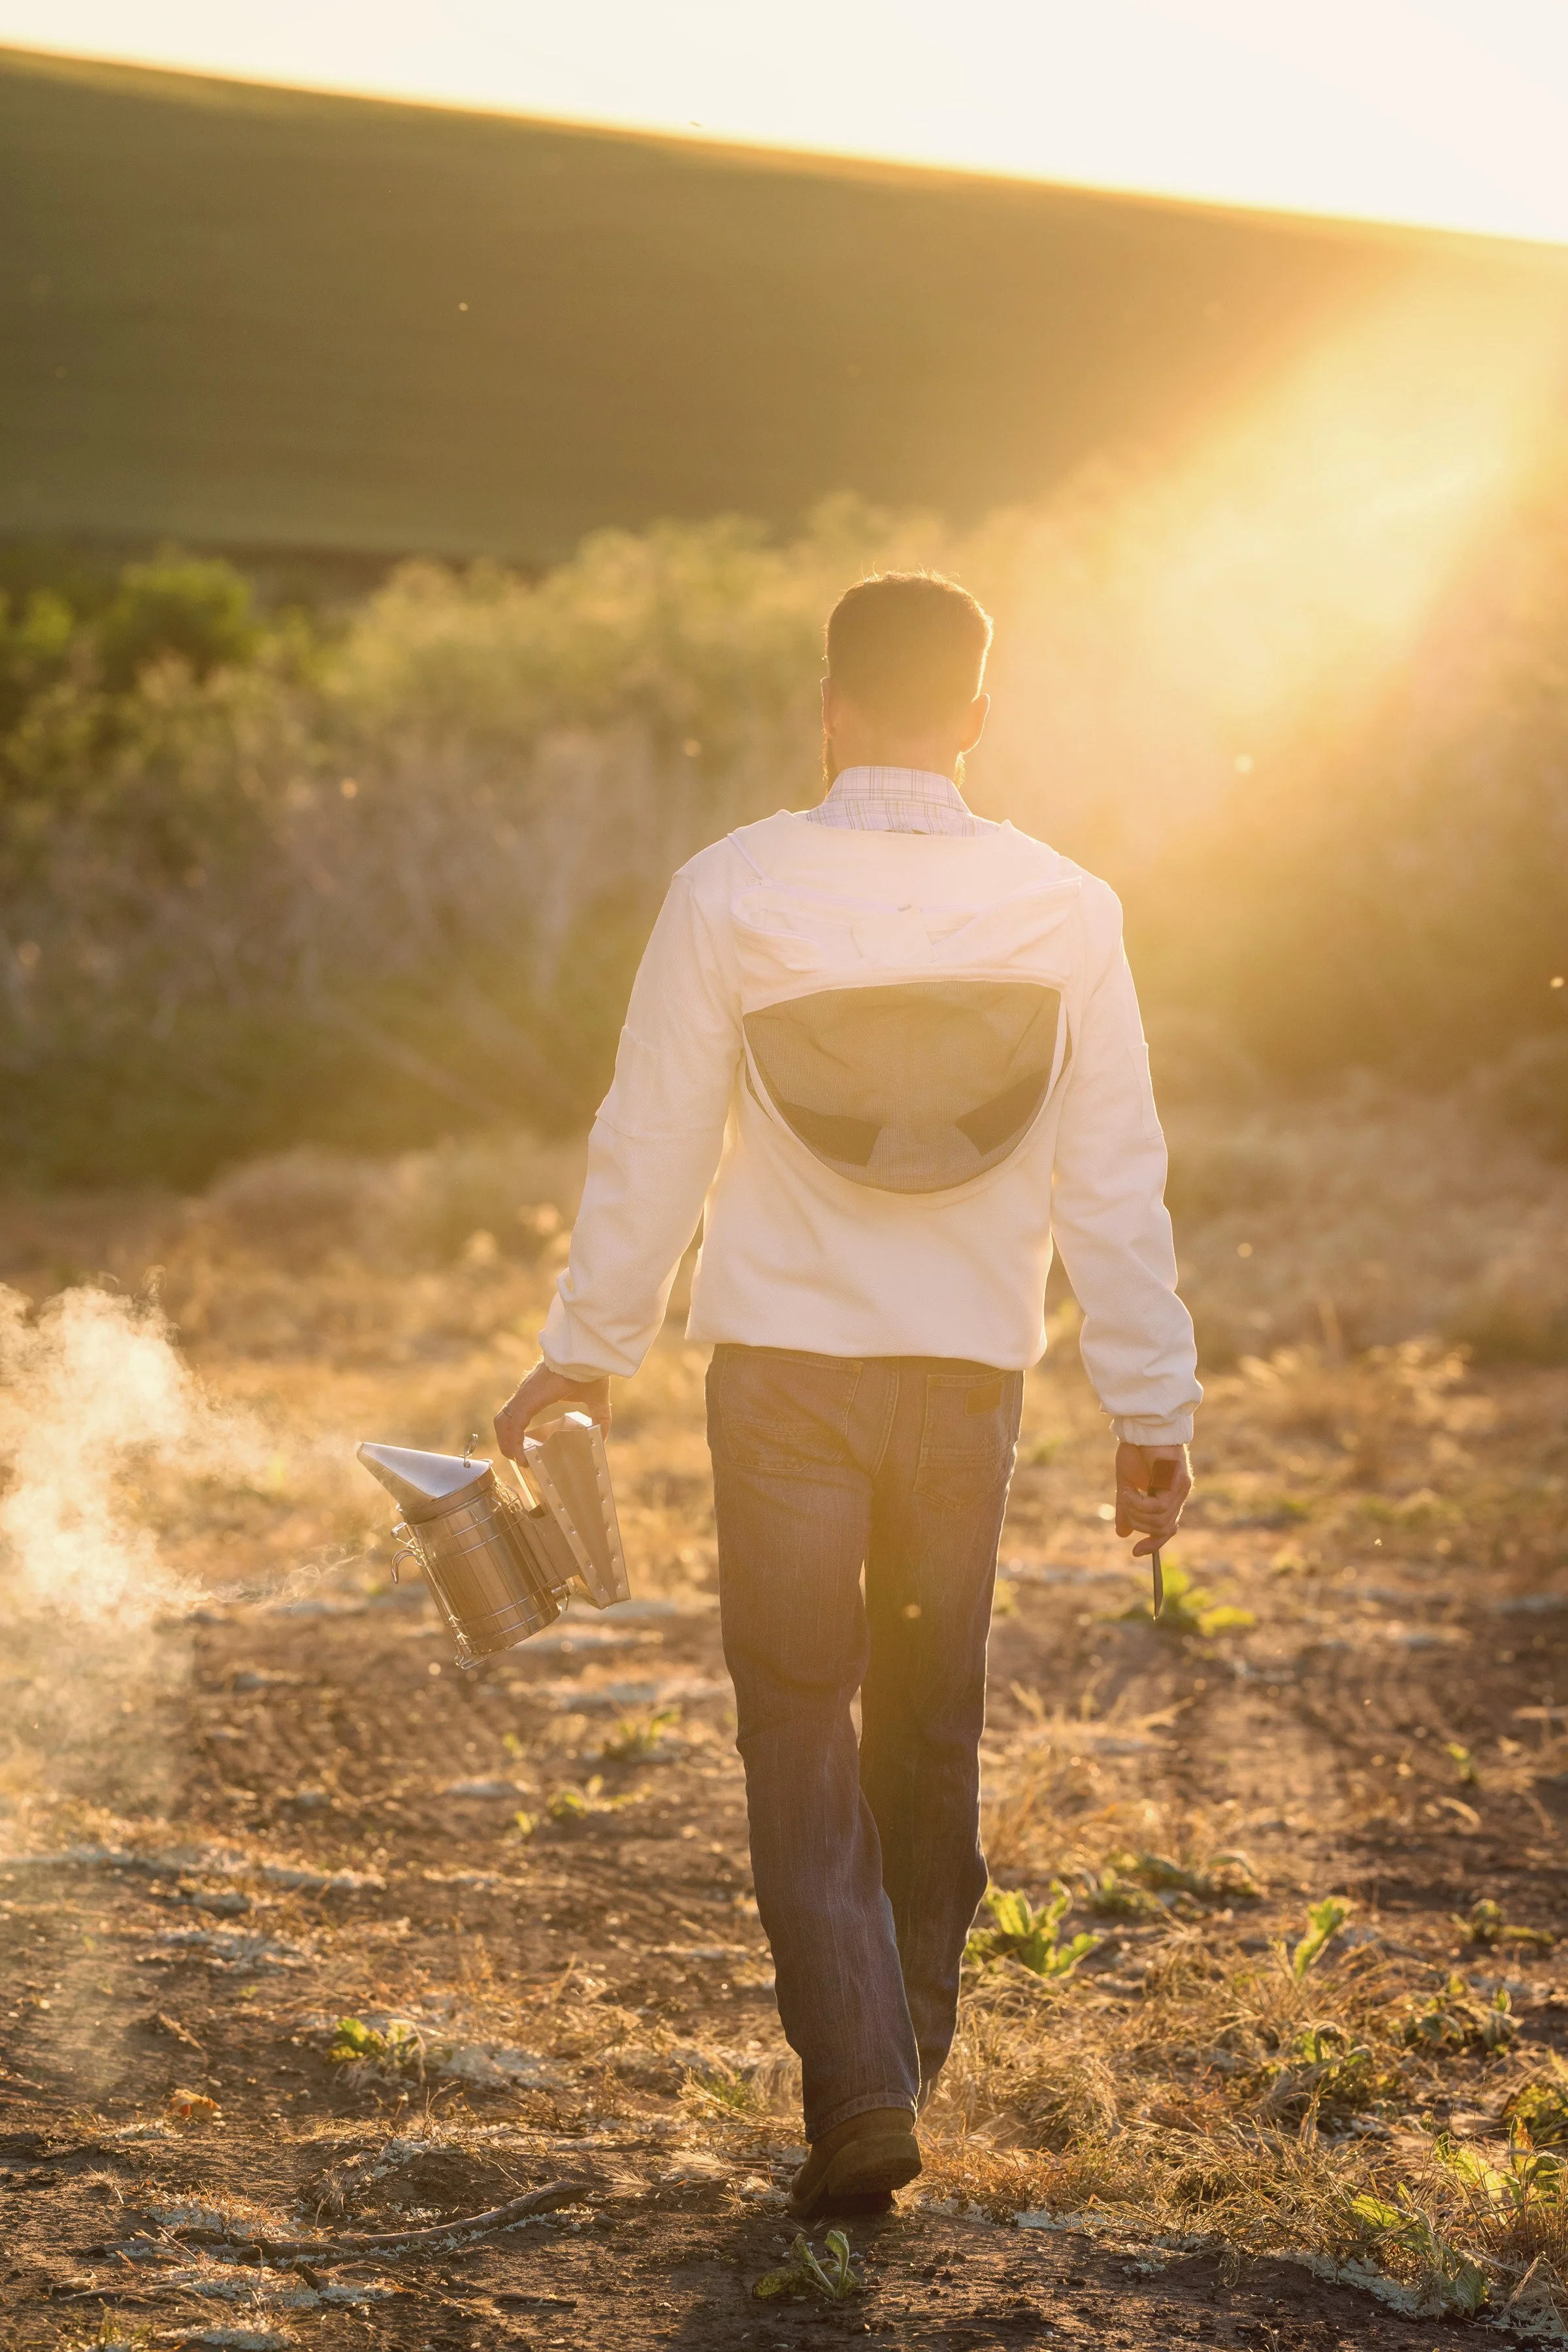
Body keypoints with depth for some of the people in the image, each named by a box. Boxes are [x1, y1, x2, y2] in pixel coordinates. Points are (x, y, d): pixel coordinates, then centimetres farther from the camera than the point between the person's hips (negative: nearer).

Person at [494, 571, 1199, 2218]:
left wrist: (584, 1352, 9)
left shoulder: (732, 892, -9)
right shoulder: (1063, 909, -4)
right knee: (931, 1726, 18)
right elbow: (1114, 1178, -2)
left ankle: (858, 2094, -9)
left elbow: (651, 1143, -3)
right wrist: (1150, 1411, 5)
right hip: (971, 1364, 2)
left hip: (786, 1360, -2)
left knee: (801, 1735, 4)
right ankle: (908, 2045, 31)